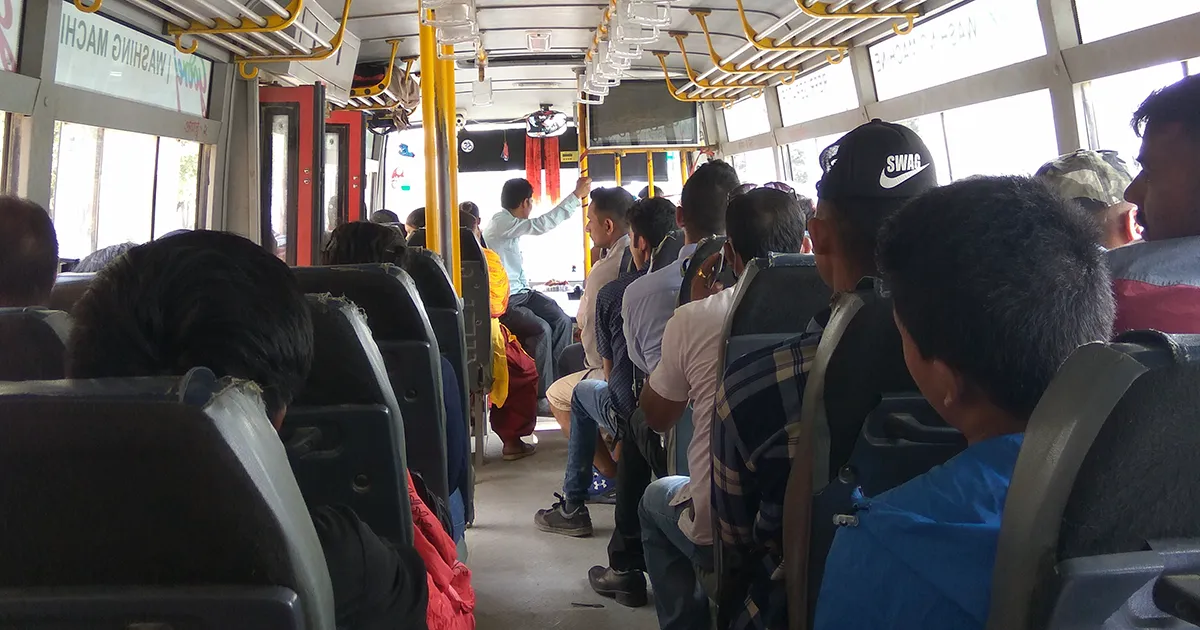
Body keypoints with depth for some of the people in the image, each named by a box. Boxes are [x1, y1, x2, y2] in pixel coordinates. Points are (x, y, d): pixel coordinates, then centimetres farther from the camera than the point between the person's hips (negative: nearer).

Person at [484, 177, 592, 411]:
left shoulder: (509, 223, 13)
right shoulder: (501, 223, -17)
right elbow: (541, 225, -26)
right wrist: (577, 195, -24)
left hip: (521, 293, 10)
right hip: (503, 302, -10)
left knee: (562, 320, -6)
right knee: (541, 329, -26)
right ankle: (541, 398, -16)